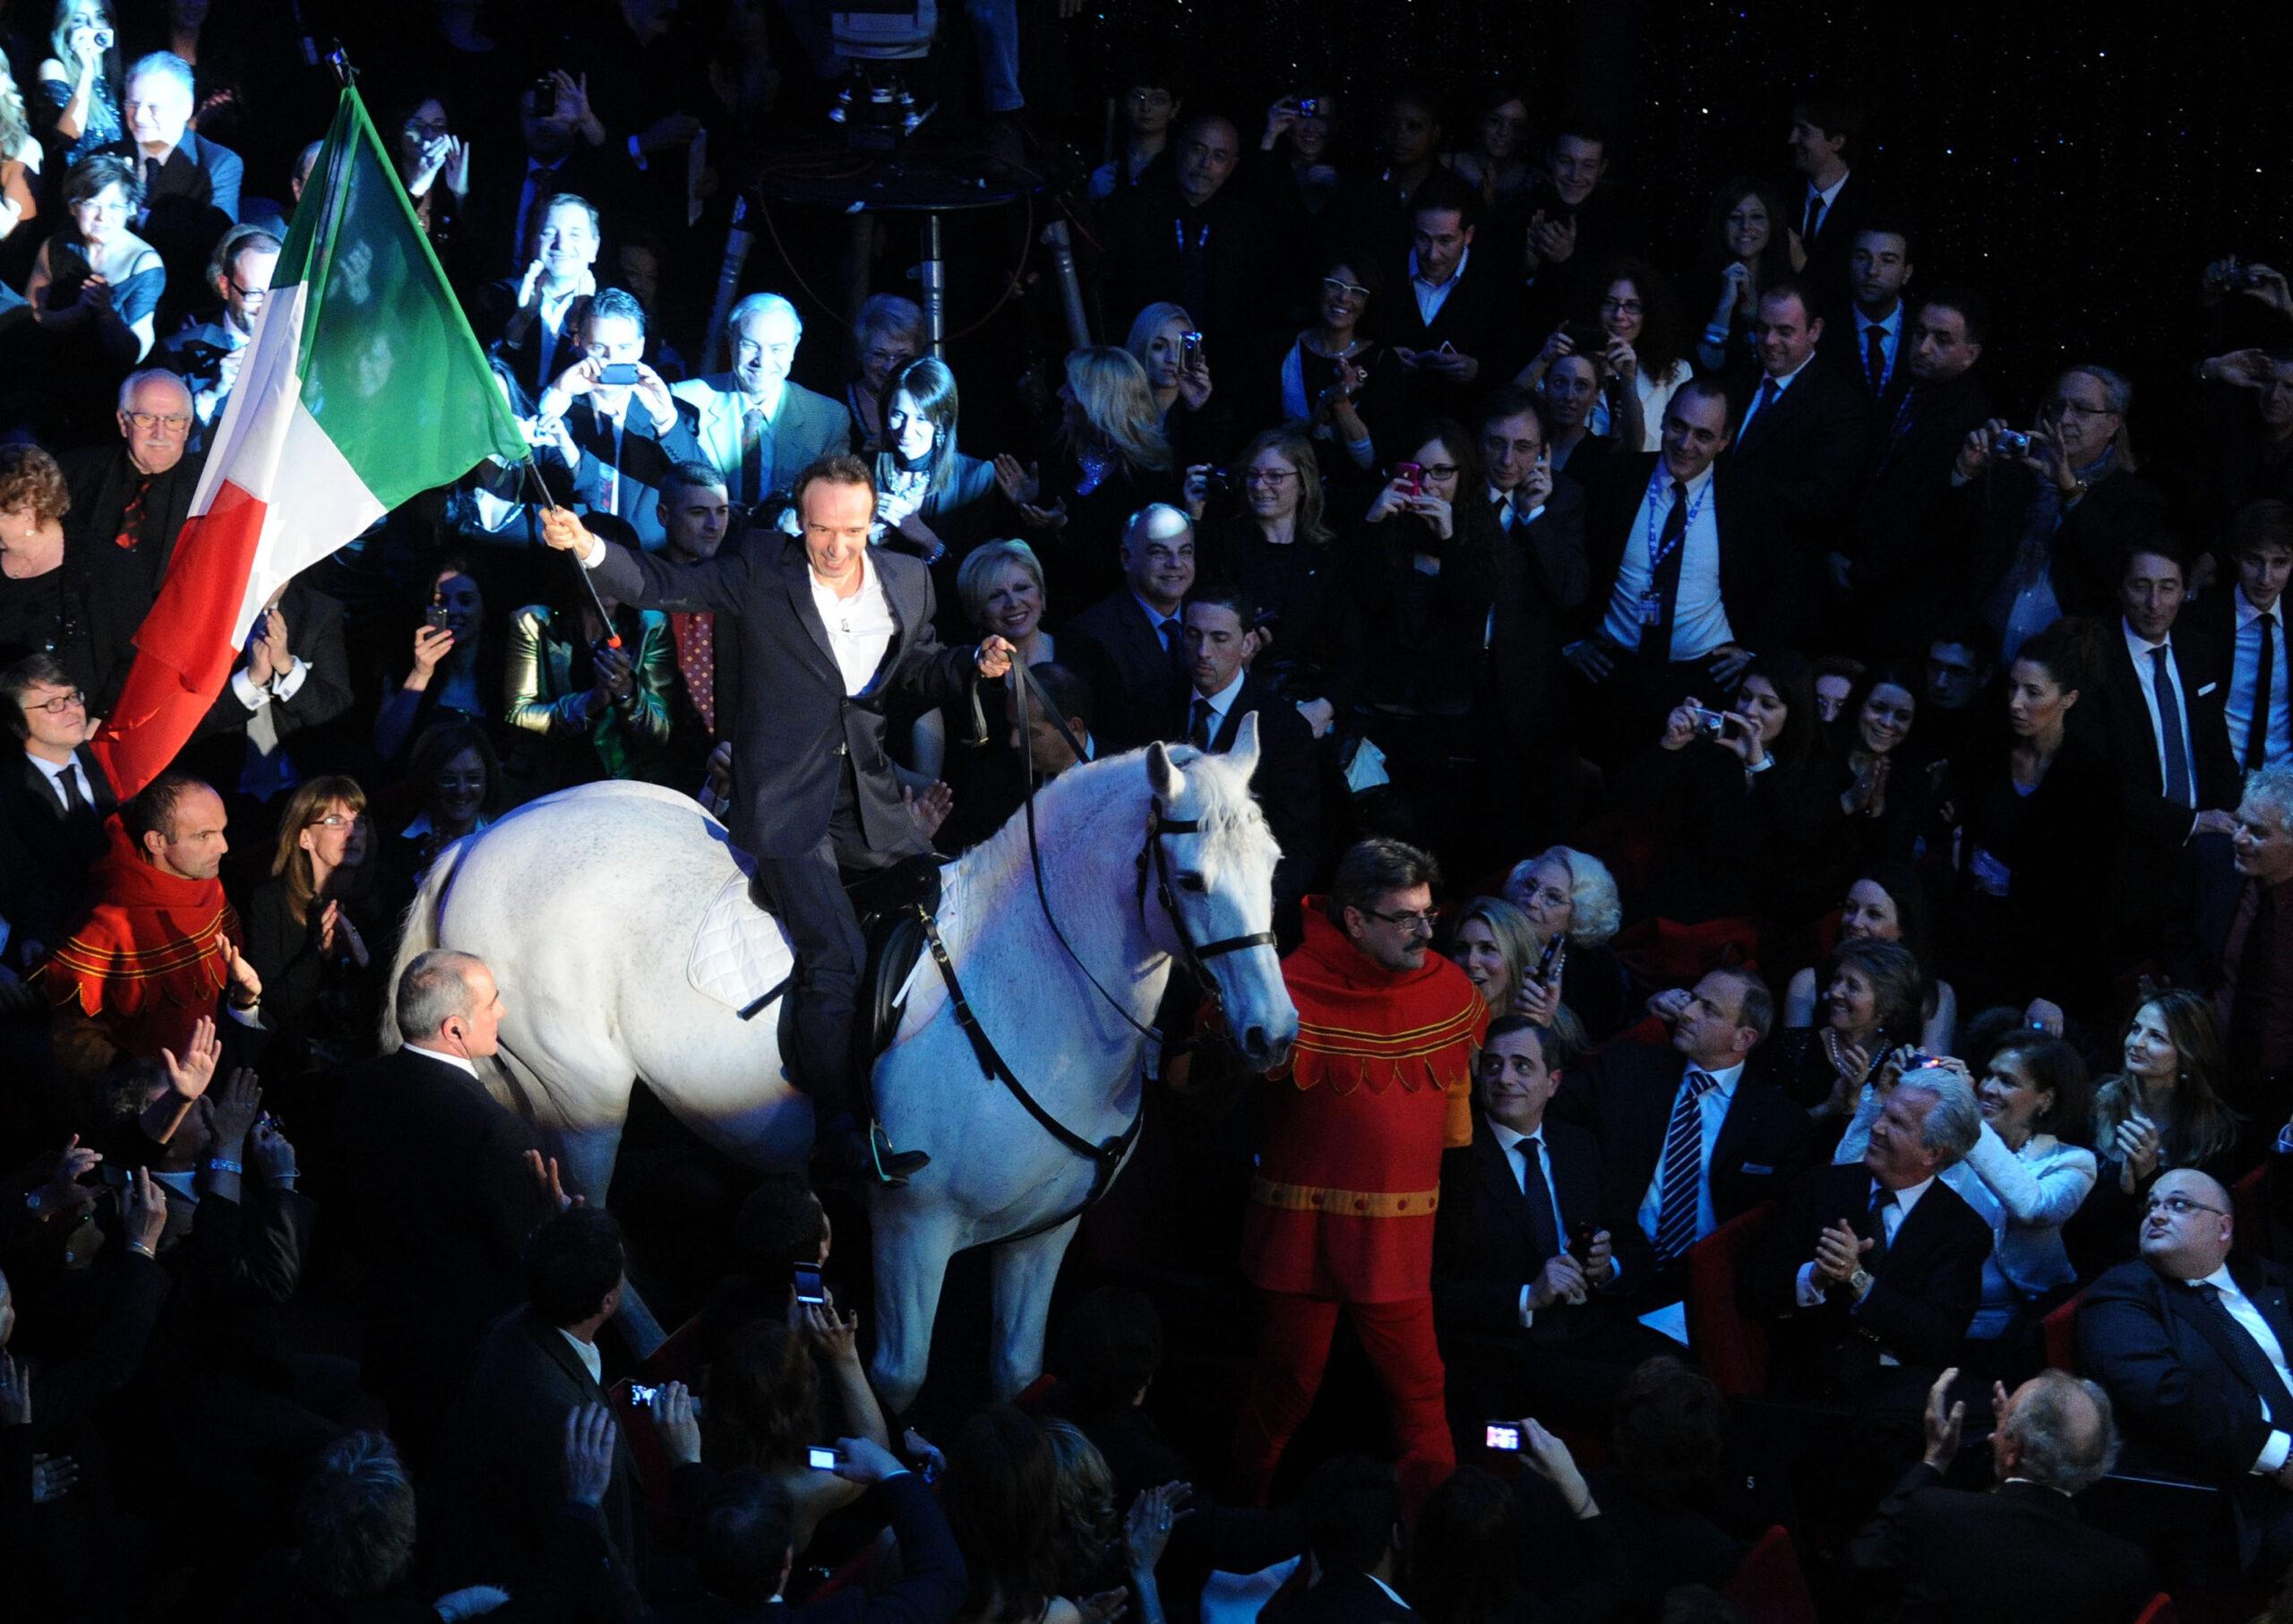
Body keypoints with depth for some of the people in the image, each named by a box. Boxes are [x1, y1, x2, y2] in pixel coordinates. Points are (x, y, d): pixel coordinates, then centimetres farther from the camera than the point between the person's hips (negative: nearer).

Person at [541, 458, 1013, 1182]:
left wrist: (975, 664, -1)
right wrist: (587, 546, -25)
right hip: (788, 802, -6)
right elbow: (657, 584, -9)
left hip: (869, 799, 6)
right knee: (835, 958, -15)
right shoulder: (762, 577, -8)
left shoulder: (906, 581, 4)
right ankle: (837, 1127, -6)